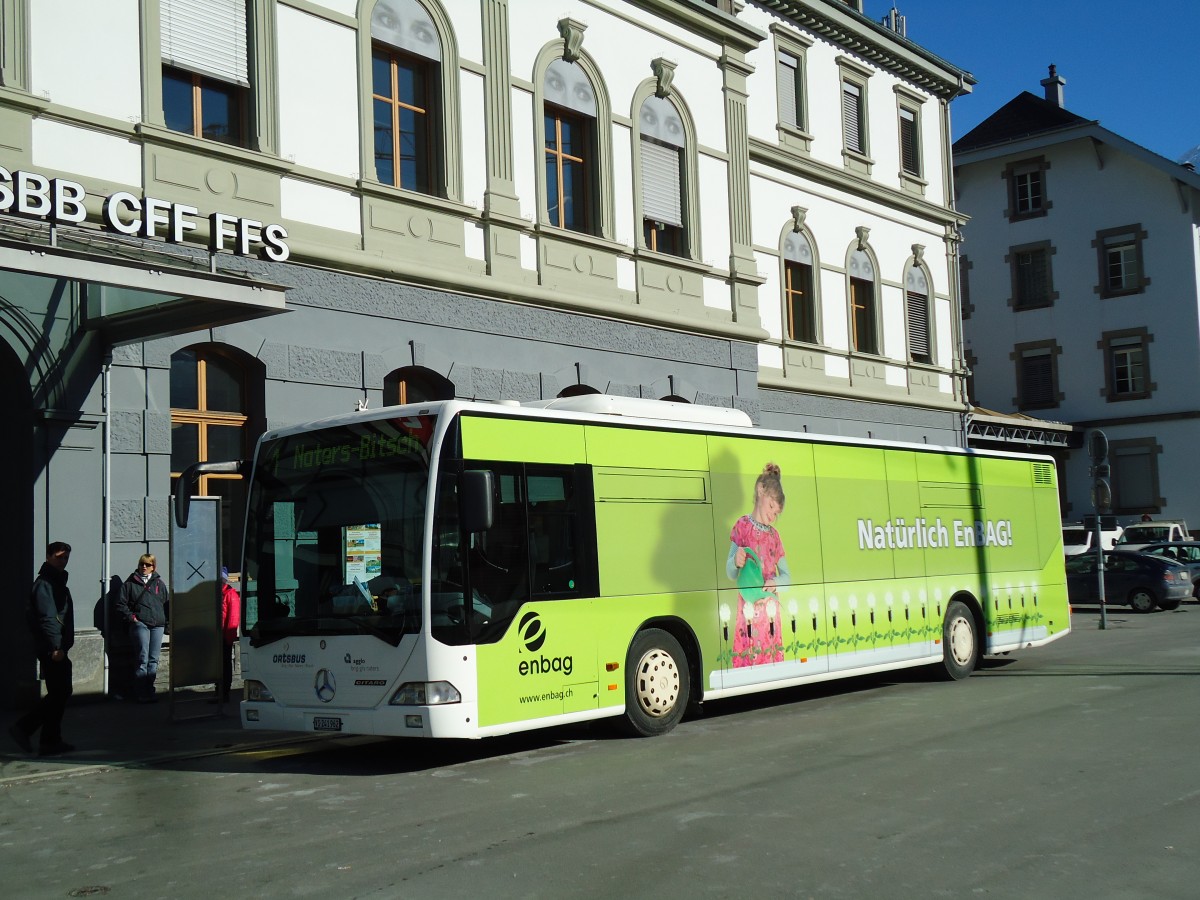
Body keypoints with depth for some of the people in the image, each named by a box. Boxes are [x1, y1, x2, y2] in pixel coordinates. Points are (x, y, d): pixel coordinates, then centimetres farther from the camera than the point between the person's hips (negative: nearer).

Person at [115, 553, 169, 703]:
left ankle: (150, 691, 12)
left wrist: (166, 621, 7)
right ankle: (141, 693, -5)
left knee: (154, 660, 4)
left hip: (158, 625, 3)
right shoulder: (130, 583, 6)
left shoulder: (159, 584, 14)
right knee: (143, 659, -8)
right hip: (140, 624, -3)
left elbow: (166, 604, 16)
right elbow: (121, 604, 5)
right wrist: (131, 617, -5)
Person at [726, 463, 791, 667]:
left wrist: (775, 582, -7)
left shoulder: (774, 535, 15)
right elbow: (730, 573, -1)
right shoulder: (742, 526, 1)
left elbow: (786, 575, 15)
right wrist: (736, 562, -24)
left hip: (771, 613, 5)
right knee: (748, 659, -11)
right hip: (749, 611, -4)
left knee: (772, 660, 2)